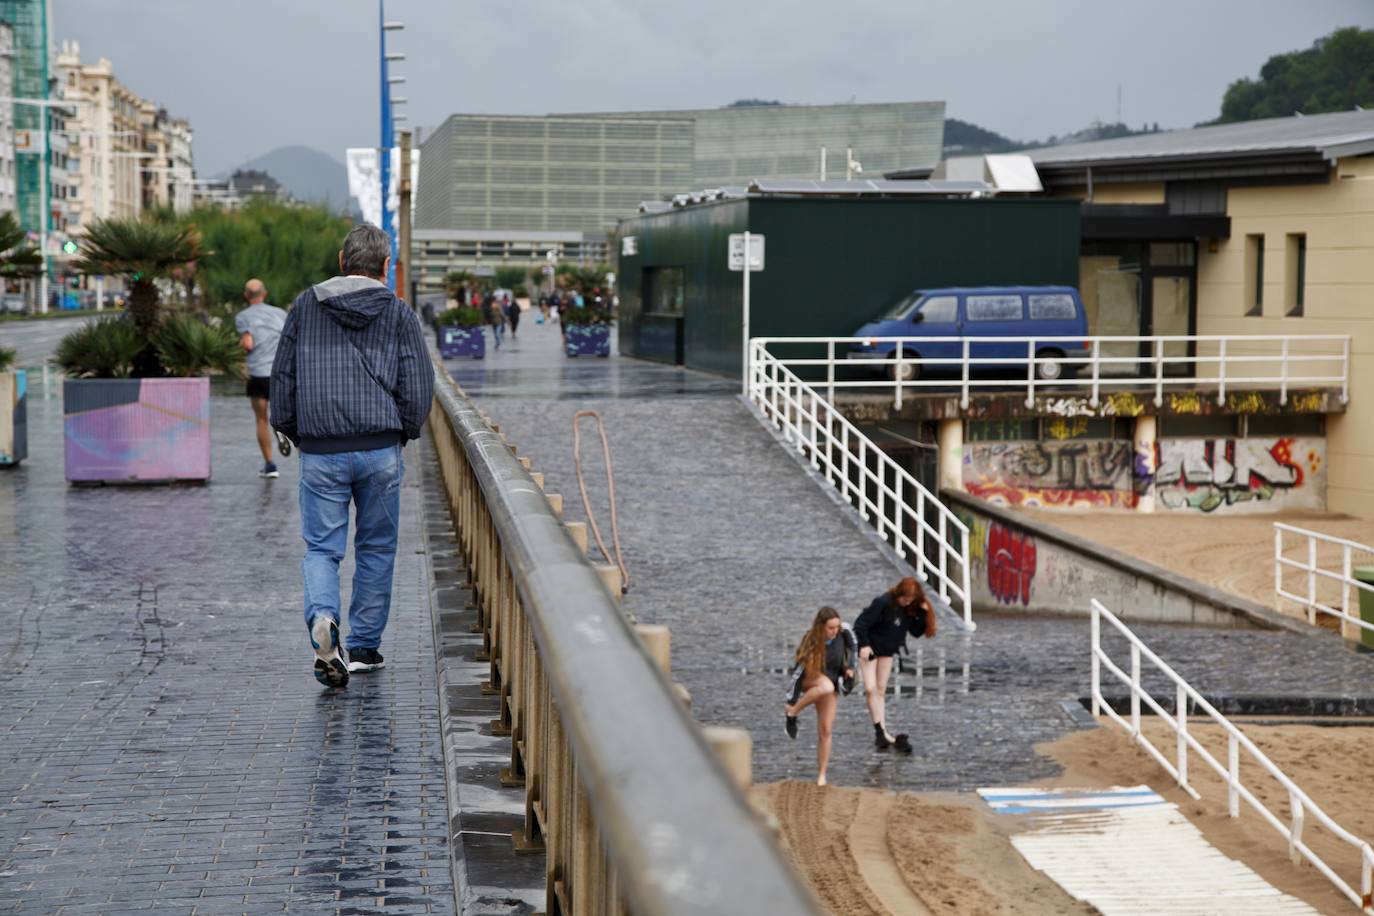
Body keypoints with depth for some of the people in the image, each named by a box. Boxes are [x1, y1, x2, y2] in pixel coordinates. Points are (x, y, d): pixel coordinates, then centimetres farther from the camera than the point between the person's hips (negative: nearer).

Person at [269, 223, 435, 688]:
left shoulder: (305, 306, 6)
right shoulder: (399, 314, 1)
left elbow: (282, 376, 8)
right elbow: (418, 386, -2)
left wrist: (291, 431, 18)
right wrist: (404, 432, 13)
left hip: (319, 453, 0)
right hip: (380, 450, 0)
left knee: (321, 546, 6)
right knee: (376, 548, 12)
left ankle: (322, 617, -22)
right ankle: (364, 646, 16)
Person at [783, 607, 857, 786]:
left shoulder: (843, 633, -19)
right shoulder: (811, 641, -29)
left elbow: (851, 644, 6)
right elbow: (799, 669, -24)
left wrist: (850, 667, -2)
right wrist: (792, 699, -22)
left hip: (832, 681, 4)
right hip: (809, 679, -4)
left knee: (825, 731, -2)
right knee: (826, 686, -40)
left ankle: (821, 775, 7)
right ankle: (792, 712, -20)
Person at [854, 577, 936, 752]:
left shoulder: (910, 609, -7)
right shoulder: (883, 603, -25)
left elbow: (916, 632, -7)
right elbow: (861, 623, -23)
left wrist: (923, 614, -20)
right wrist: (864, 645, -27)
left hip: (887, 651, 6)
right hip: (869, 648, -6)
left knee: (881, 690, 8)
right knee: (870, 688, -14)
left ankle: (881, 733, 8)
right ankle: (881, 732, -15)